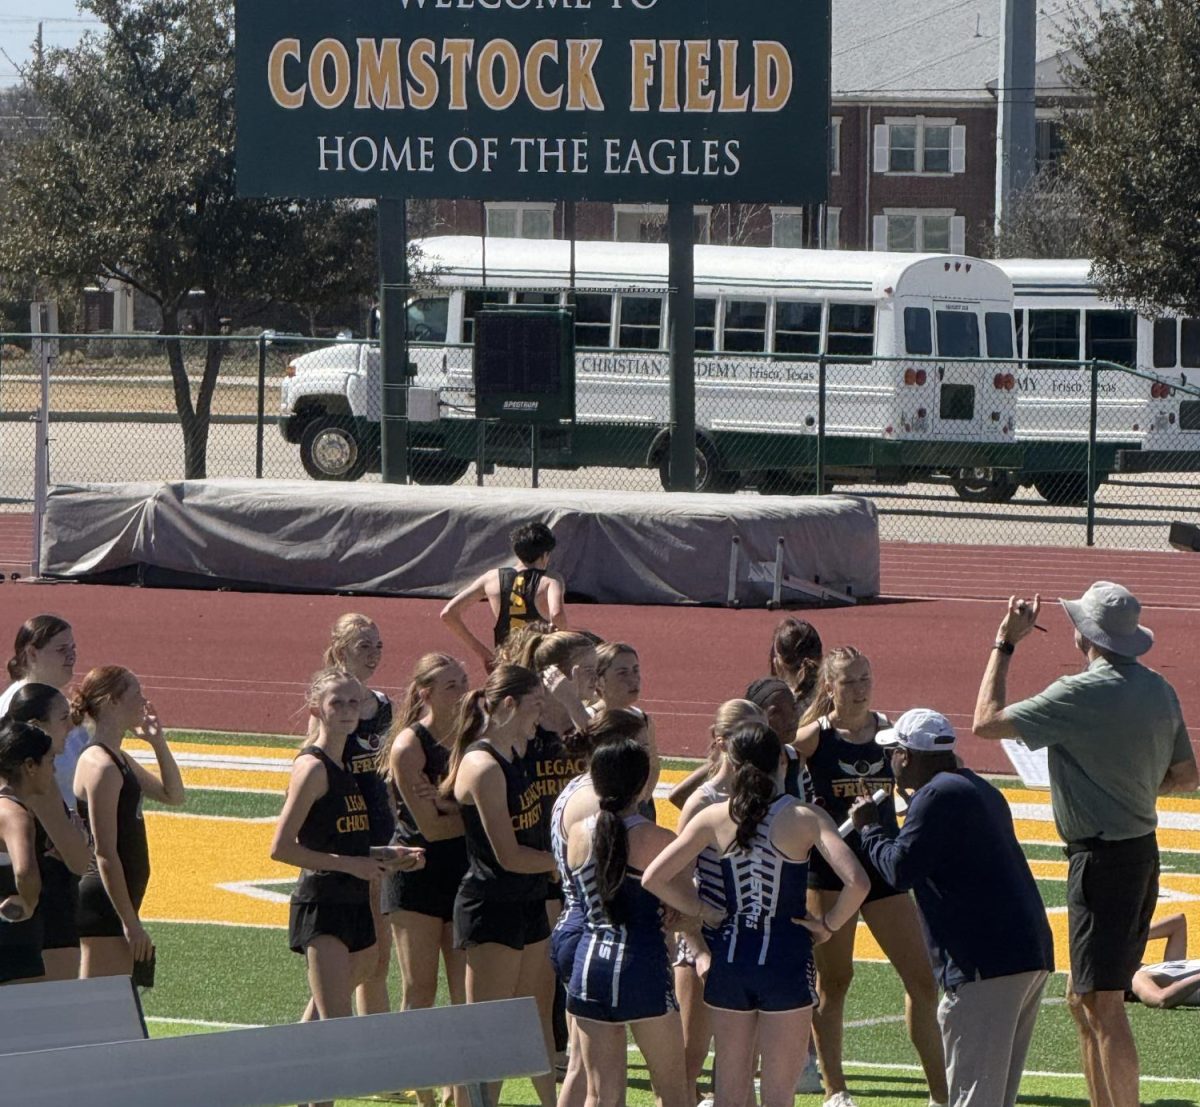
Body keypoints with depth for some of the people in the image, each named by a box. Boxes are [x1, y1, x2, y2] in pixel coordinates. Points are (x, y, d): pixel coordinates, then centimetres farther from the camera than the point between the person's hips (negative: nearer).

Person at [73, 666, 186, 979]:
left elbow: (173, 795, 23)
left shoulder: (119, 760, 13)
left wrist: (158, 742, 10)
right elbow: (105, 854, -19)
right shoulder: (101, 766, -17)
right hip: (103, 904, -10)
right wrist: (130, 921, -18)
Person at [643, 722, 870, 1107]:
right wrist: (828, 924, -4)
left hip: (729, 958, 3)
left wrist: (705, 912, 2)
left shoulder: (714, 818, -2)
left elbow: (654, 878, -8)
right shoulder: (805, 818, -9)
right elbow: (856, 882, -20)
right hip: (785, 960, -3)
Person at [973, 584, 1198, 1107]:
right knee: (1084, 1000, 18)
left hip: (1102, 861, -9)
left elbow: (986, 720, -13)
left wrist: (1005, 643, -5)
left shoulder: (1082, 694, -18)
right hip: (1142, 852, 9)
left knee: (1103, 1005, -8)